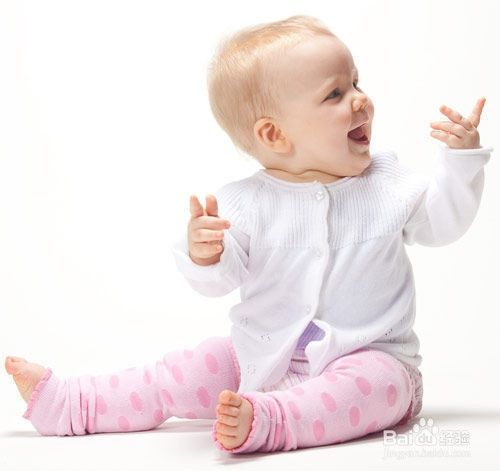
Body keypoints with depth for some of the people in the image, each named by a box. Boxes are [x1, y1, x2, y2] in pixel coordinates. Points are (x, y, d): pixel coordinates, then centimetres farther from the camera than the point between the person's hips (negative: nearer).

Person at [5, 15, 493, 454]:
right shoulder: (247, 202, -9)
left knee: (380, 383, -33)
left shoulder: (387, 182, -2)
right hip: (264, 359, 1)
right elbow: (217, 282, -13)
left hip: (366, 357, -1)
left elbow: (441, 222, 6)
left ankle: (265, 420, -48)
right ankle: (65, 403, 13)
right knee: (185, 373, 2)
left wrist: (461, 160, -7)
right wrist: (203, 256, -37)